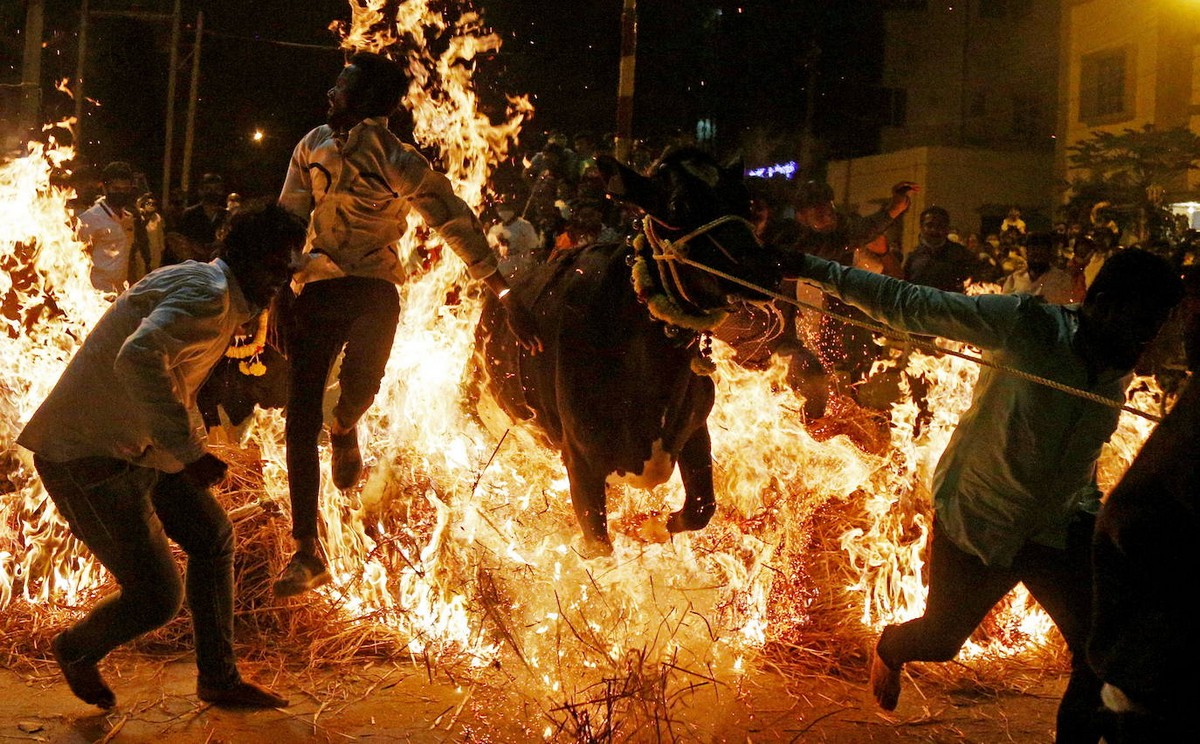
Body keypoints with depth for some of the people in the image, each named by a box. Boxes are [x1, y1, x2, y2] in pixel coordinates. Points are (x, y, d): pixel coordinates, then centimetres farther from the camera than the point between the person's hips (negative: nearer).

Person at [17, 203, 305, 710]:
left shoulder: (227, 304, 16)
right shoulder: (207, 291, -18)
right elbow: (138, 357, -36)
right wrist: (188, 452, -35)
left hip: (137, 448, 11)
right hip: (85, 455, -11)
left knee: (212, 538, 15)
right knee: (157, 598, -6)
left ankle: (219, 678, 27)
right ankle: (76, 651, 26)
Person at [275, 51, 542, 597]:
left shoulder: (399, 162, -8)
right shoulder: (313, 146, 7)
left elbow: (458, 224, -10)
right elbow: (288, 222, 11)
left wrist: (507, 297, -14)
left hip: (372, 290, -4)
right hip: (315, 291, 4)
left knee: (359, 386, -29)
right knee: (299, 421, -2)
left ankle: (344, 430, 12)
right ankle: (307, 554, 8)